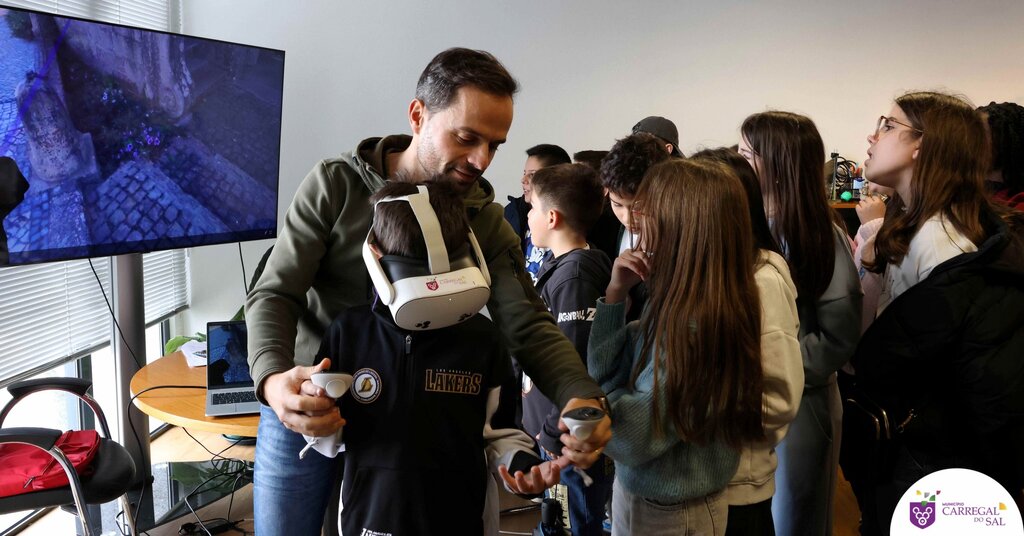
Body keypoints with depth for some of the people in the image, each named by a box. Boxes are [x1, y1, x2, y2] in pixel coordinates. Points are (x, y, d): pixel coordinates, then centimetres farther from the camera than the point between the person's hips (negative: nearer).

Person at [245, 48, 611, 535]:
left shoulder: (487, 223, -5)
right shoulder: (335, 185, -12)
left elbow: (528, 325, -12)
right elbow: (273, 295, -14)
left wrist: (581, 396, -32)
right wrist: (273, 379, -36)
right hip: (299, 409, -1)